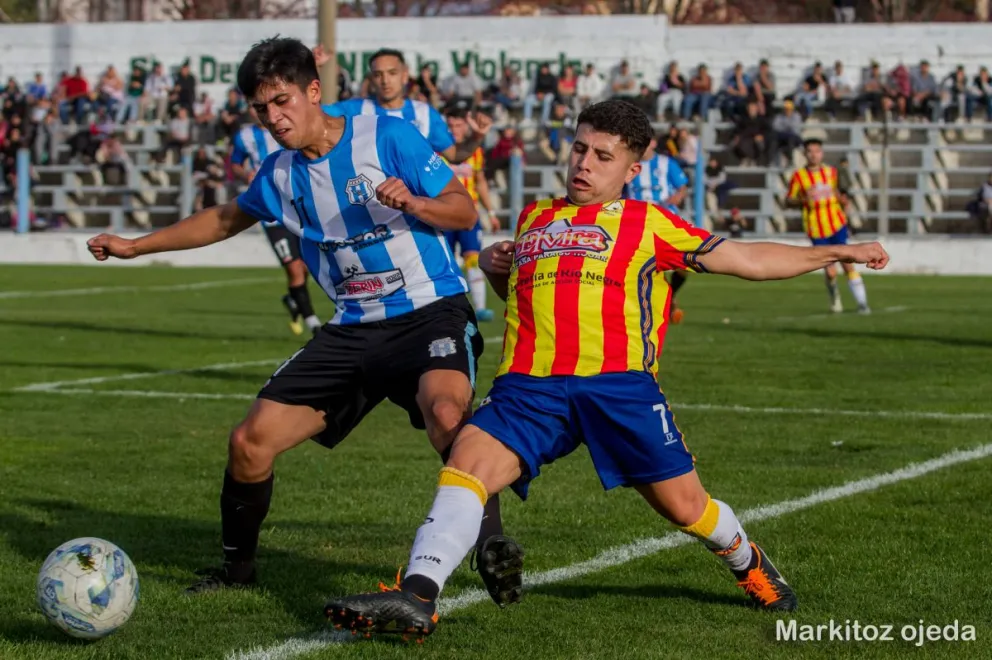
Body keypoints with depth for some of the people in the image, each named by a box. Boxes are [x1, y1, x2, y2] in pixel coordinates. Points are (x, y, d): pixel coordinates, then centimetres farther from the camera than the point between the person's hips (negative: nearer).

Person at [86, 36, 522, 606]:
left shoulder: (386, 136, -8)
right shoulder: (280, 173, 9)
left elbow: (464, 211, -6)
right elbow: (226, 219, 30)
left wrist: (413, 203, -27)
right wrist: (136, 246, 32)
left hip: (429, 310, -6)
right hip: (352, 328, 6)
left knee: (446, 411, -39)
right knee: (250, 442, -3)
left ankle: (492, 545, -25)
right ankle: (237, 565, 21)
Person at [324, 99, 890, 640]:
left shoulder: (648, 223, 13)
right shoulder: (535, 219, 25)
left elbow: (750, 260, 15)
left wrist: (836, 251, 14)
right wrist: (494, 265, 20)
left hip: (619, 381, -2)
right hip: (530, 383, 2)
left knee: (684, 505, 1)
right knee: (468, 463, -23)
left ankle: (748, 561, 34)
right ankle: (418, 596, -33)